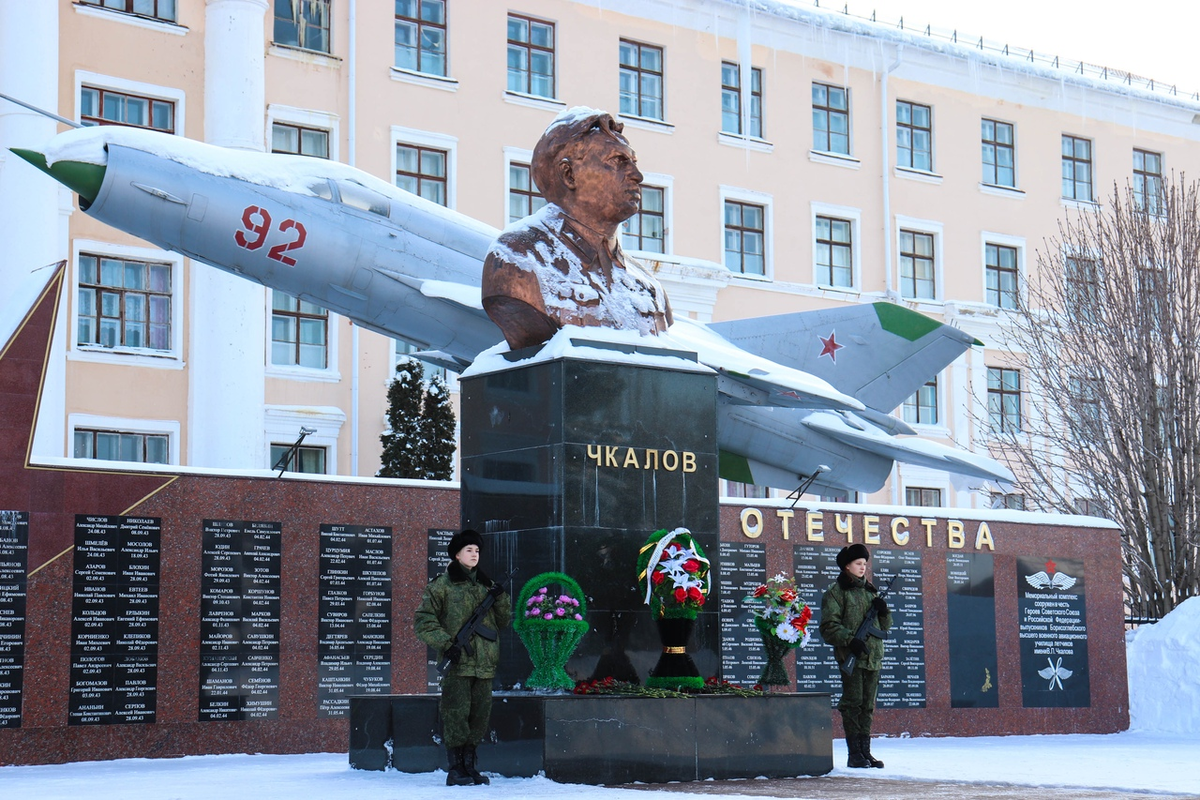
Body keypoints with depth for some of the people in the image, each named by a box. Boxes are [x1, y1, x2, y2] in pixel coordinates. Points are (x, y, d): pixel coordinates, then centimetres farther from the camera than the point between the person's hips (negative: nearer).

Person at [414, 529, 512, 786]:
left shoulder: (484, 585, 17)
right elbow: (423, 620, -3)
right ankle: (454, 769, -1)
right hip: (457, 662, -5)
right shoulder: (442, 585, 1)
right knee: (456, 714, -7)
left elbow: (503, 622, 19)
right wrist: (445, 645, -13)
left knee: (480, 715, 7)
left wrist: (500, 598, 1)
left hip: (484, 663, 5)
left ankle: (470, 766, 16)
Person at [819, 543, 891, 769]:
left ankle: (865, 751, 11)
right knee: (853, 702, -8)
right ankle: (854, 753, -6)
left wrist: (883, 611, 1)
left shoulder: (870, 591, 19)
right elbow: (829, 626, -8)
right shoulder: (835, 592, 1)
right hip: (850, 656, -6)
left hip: (873, 655, 6)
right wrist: (850, 640, -20)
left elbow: (885, 626, 22)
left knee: (868, 705, 7)